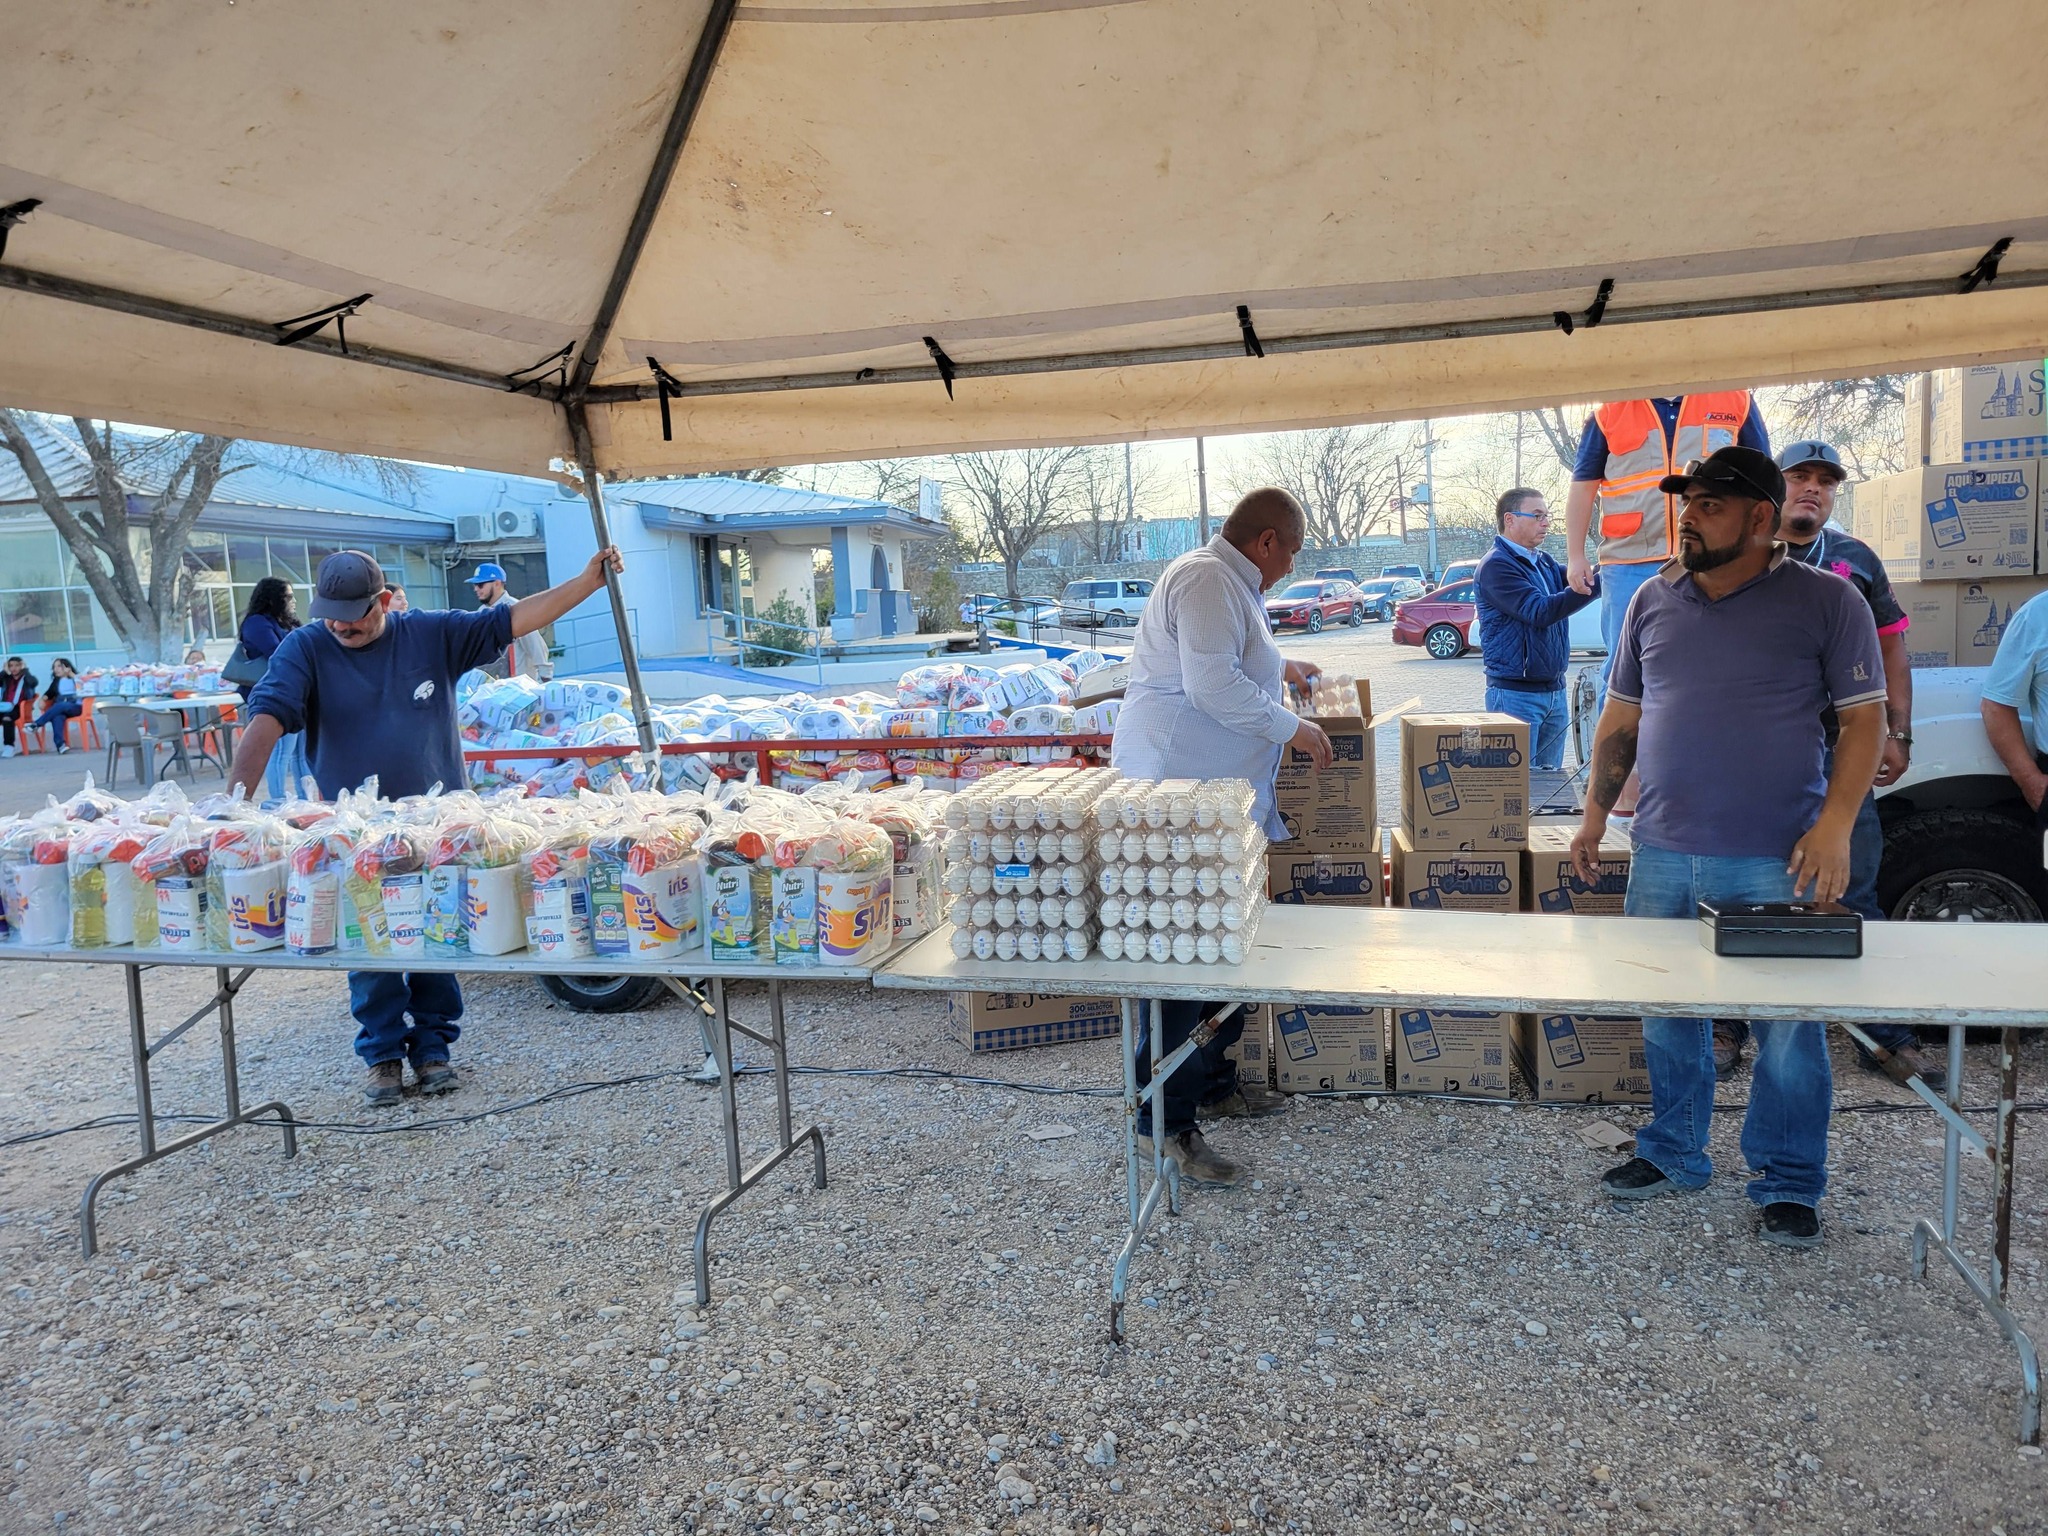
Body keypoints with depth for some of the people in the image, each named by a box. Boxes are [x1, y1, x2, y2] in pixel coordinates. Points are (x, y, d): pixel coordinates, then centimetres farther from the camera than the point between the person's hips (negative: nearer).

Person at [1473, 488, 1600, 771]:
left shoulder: (1544, 563, 16)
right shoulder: (1496, 565, -12)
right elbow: (1539, 611, -21)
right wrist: (1597, 584, -25)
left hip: (1555, 690, 8)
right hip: (1516, 693, -8)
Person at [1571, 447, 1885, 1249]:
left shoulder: (1826, 601, -2)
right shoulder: (1654, 601, 9)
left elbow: (1864, 718, -3)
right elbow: (1620, 718, 14)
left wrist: (1835, 824, -14)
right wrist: (1595, 813, 8)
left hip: (1776, 860, -4)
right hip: (1663, 853, 4)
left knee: (1789, 1026, 4)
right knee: (1668, 1017, 13)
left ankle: (1789, 1184, 21)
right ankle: (1673, 1154, 31)